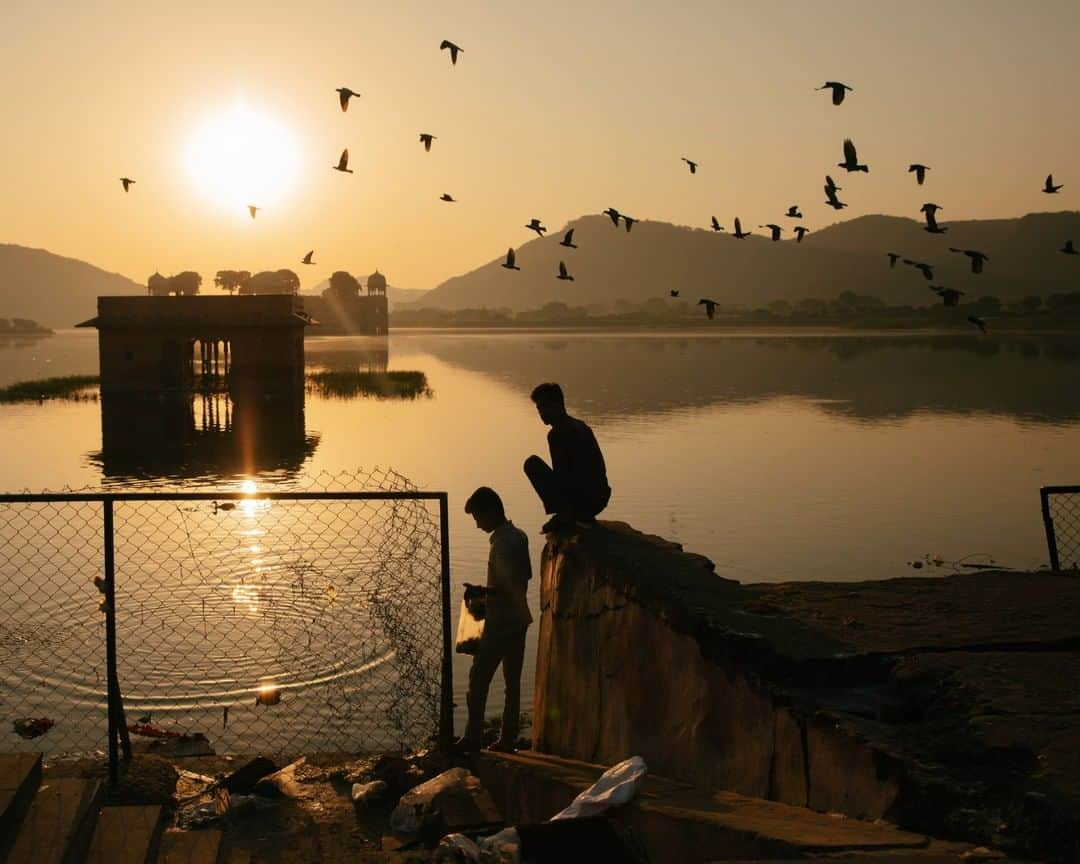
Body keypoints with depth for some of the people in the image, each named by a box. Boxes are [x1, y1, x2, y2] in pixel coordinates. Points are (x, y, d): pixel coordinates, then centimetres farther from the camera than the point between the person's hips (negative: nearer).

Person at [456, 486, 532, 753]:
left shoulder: (501, 543, -19)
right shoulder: (519, 536, 9)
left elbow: (512, 586, -25)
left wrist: (482, 592, -15)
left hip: (499, 623, -9)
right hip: (518, 620, 9)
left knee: (478, 679, 0)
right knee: (513, 681, 11)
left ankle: (473, 737, 3)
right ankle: (508, 739, 16)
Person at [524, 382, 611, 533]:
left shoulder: (558, 433, -11)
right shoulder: (581, 426, 17)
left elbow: (560, 475, -15)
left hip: (581, 499, -9)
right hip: (600, 500, 9)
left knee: (532, 463, -6)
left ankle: (564, 513, -9)